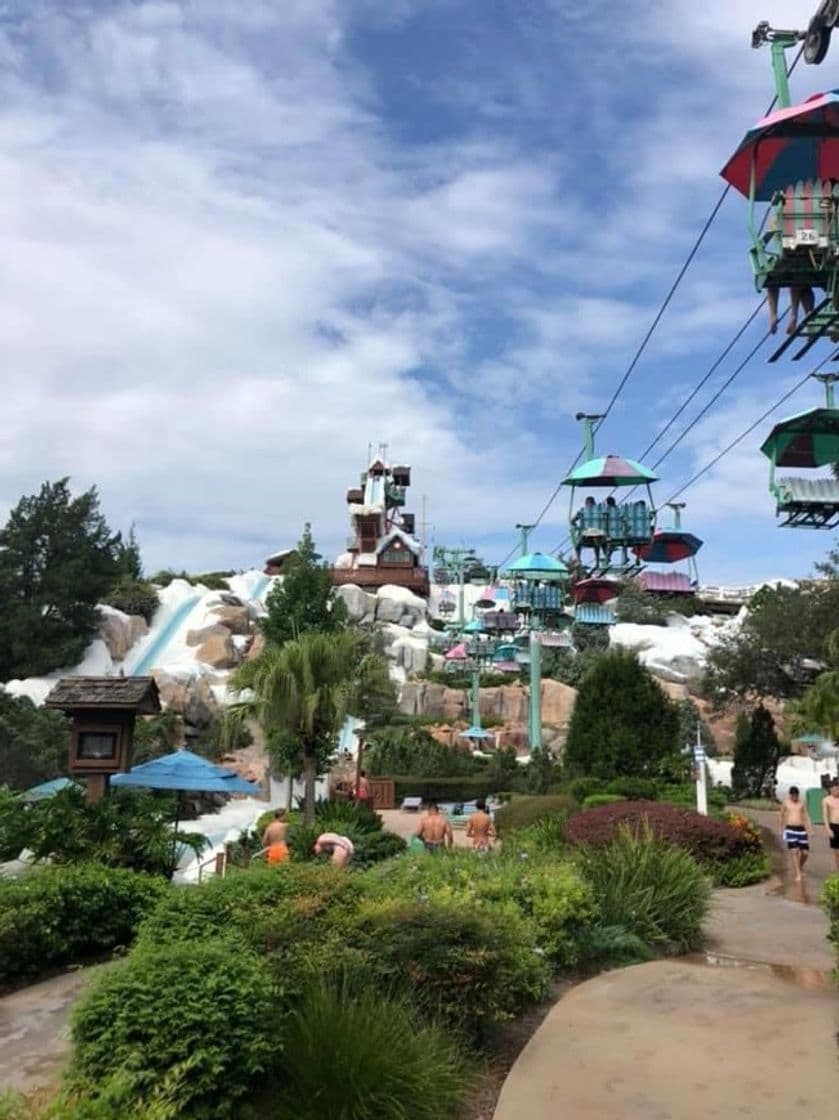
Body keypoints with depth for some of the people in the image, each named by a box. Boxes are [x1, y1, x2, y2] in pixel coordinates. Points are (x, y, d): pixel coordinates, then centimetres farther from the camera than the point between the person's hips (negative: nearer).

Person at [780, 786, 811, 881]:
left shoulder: (802, 803, 8)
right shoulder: (785, 803, 4)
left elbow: (806, 817, 10)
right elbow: (782, 817, 14)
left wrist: (808, 831, 2)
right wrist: (782, 830, 19)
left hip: (801, 829, 3)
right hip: (790, 829, -3)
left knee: (805, 852, 2)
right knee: (794, 852, -12)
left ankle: (800, 867, 32)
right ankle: (798, 875, -9)